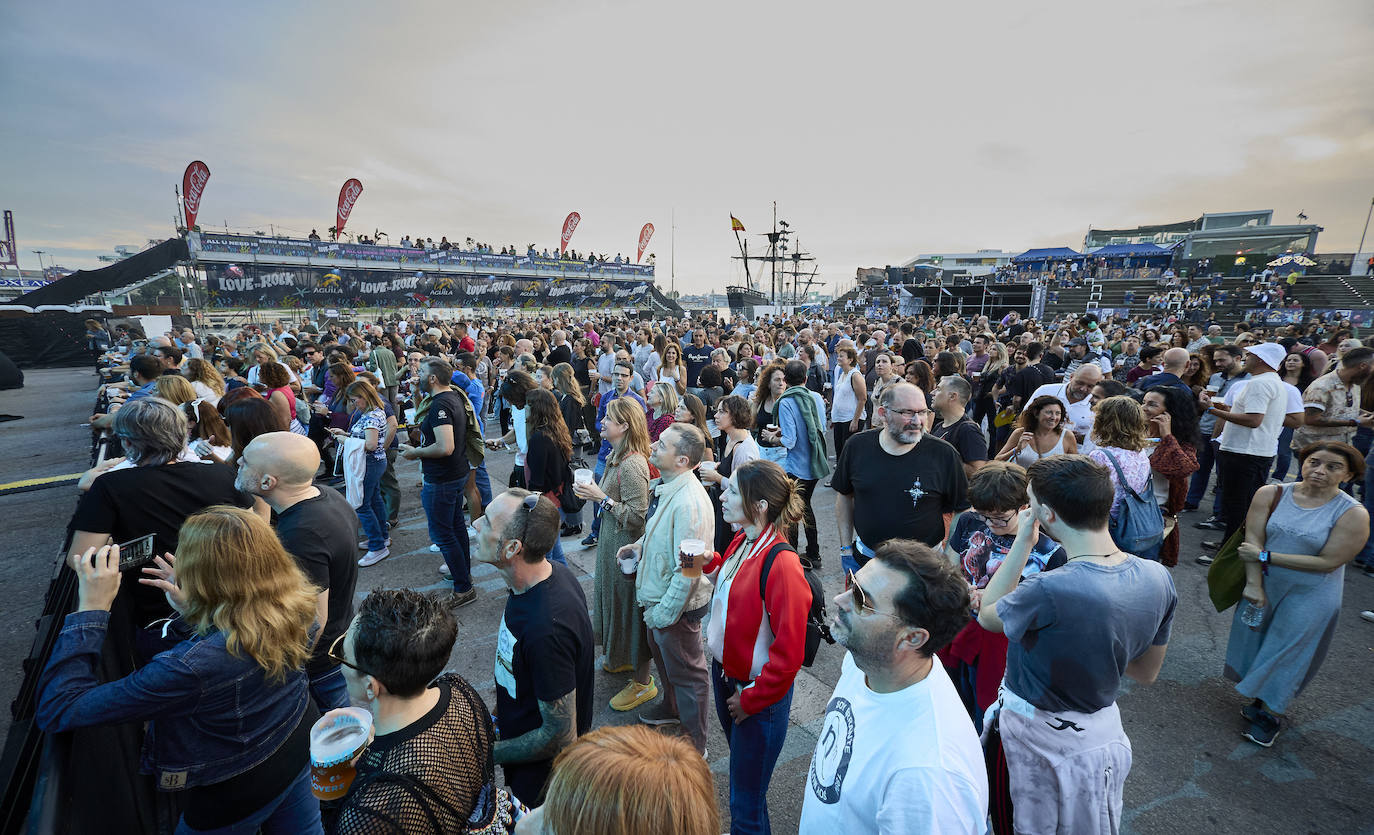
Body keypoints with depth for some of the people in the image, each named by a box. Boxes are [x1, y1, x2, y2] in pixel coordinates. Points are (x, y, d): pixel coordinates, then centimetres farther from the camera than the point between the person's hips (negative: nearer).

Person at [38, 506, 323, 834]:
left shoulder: (192, 666, -41)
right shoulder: (292, 605, -22)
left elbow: (56, 710, -28)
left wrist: (91, 609, -27)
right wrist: (188, 608, -7)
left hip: (239, 798, -4)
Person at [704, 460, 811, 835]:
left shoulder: (780, 563, -29)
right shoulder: (741, 543, -3)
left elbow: (789, 653, -25)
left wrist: (750, 699, -15)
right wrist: (708, 561, 0)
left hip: (757, 692, -8)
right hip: (724, 671, 8)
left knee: (746, 803, 11)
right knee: (739, 769, 29)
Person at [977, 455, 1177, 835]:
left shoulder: (1049, 592, -37)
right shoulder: (1158, 578, -13)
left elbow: (986, 615, -13)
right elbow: (1146, 672, 2)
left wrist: (1022, 542, -16)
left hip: (1033, 735, -6)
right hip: (1099, 731, 6)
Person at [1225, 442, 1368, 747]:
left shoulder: (1353, 515, -14)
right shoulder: (1271, 494, -9)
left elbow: (1328, 561, -18)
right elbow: (1253, 539, -12)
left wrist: (1264, 556, -19)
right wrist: (1253, 584, -16)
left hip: (1309, 597, -2)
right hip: (1264, 585, 2)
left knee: (1287, 652, 9)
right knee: (1254, 641, 14)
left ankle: (1271, 713, 27)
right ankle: (1259, 697, 36)